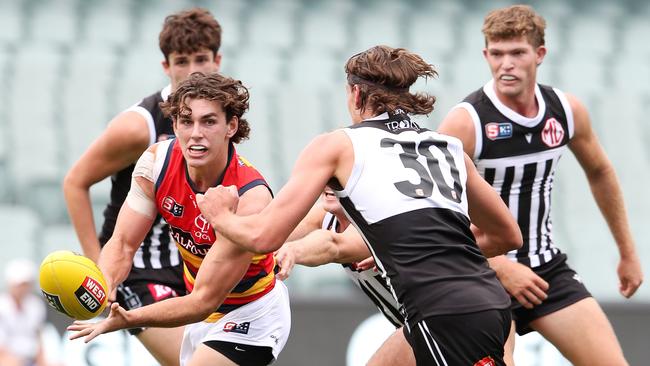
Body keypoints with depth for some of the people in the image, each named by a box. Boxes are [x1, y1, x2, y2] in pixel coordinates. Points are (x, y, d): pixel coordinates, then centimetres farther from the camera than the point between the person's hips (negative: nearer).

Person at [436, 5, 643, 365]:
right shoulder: (465, 122, -18)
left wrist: (627, 252, 22)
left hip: (548, 268, 5)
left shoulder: (566, 110, -1)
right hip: (484, 276, -5)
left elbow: (599, 172, 18)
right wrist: (501, 268, -22)